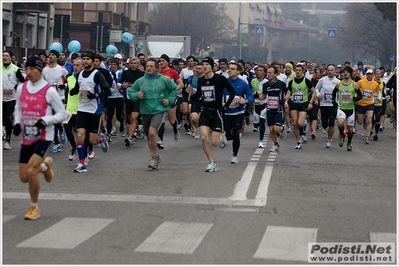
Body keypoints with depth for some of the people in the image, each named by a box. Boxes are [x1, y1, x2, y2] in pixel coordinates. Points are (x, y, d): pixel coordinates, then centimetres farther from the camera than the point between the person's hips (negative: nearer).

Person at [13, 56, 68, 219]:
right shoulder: (21, 88, 4)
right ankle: (45, 165, 41)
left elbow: (62, 114, -7)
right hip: (26, 138, 6)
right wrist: (17, 123, 1)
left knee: (30, 171, -21)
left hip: (44, 137, -6)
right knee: (24, 177, 6)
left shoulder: (49, 91, -12)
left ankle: (34, 208, 0)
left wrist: (45, 120, -23)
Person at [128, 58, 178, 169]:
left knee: (152, 132, -25)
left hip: (159, 111, -4)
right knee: (149, 137, 14)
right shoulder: (140, 81, 1)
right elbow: (130, 92, 8)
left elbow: (174, 89, 11)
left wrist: (169, 100, -1)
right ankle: (155, 157, 35)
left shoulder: (164, 80, -3)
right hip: (145, 112, 4)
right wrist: (136, 95, -12)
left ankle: (153, 157, -9)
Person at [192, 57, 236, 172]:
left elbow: (233, 92, -2)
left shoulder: (220, 79, -10)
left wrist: (226, 105, -7)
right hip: (205, 112, 4)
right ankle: (212, 163, 2)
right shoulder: (200, 80, 4)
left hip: (217, 112, -4)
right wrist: (190, 95, -5)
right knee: (204, 138, -13)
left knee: (215, 143, -6)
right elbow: (197, 96, 16)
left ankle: (222, 138, 33)